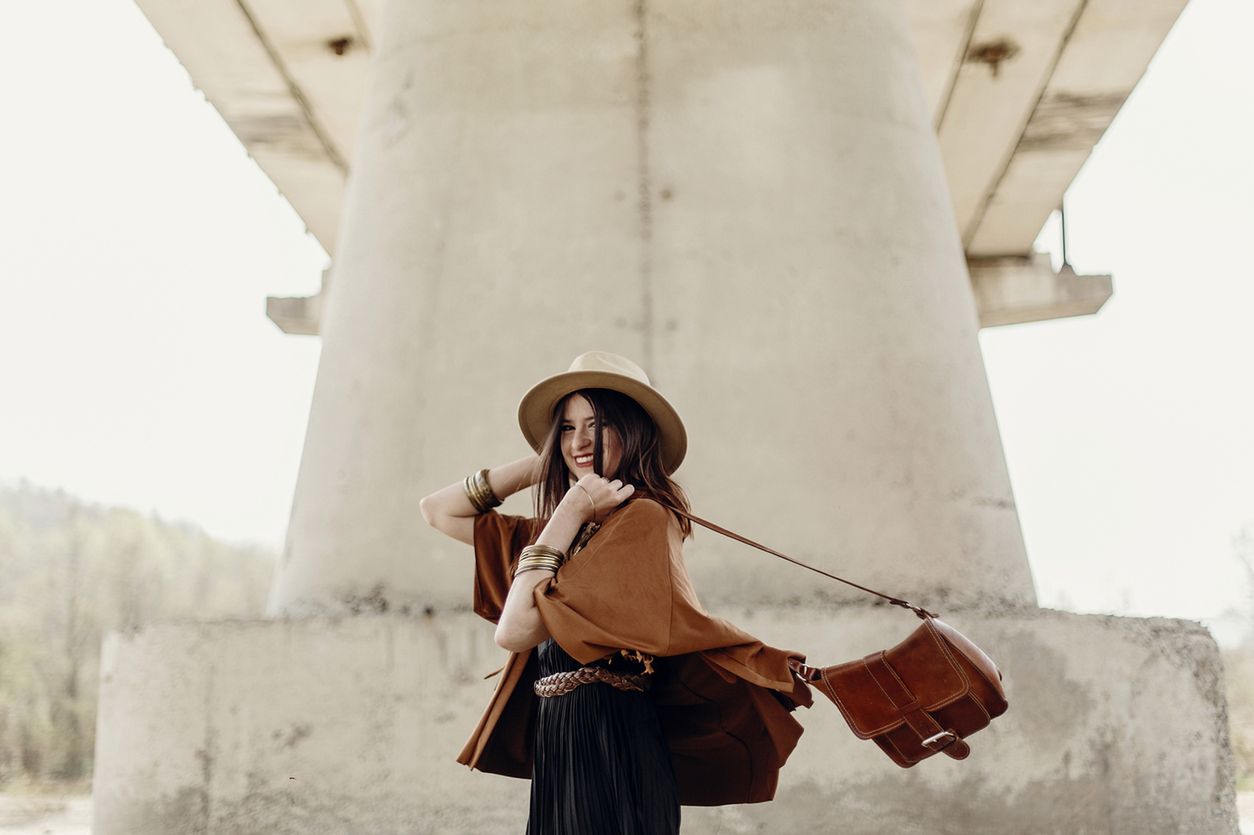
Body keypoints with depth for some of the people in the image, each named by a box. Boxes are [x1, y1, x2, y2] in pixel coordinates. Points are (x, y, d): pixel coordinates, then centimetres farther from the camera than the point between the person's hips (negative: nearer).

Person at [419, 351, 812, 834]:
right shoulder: (570, 530, 13)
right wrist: (541, 465, 11)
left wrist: (568, 514, -12)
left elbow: (514, 630, -18)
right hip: (555, 749, 8)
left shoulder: (643, 516, -13)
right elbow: (438, 511, 18)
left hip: (610, 744, -8)